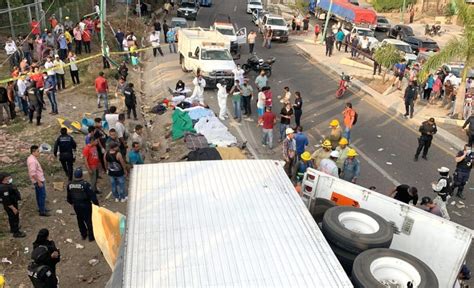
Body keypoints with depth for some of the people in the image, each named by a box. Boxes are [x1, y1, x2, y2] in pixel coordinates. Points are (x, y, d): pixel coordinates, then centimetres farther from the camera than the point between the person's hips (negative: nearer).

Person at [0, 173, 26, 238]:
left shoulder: (7, 185, -2)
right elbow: (6, 201, -30)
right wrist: (13, 208, -25)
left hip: (13, 203, 10)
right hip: (10, 206, -10)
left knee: (12, 217, 27)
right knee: (14, 218, 5)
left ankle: (13, 229, 46)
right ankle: (16, 233, 19)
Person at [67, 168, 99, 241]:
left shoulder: (70, 185, -7)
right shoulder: (85, 184, -24)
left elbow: (69, 196, 7)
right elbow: (92, 195, -21)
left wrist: (71, 203, 26)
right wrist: (96, 204, -9)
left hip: (76, 205, 5)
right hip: (85, 205, -5)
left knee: (80, 220, 21)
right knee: (89, 220, 9)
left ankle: (83, 235, 35)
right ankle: (91, 237, 18)